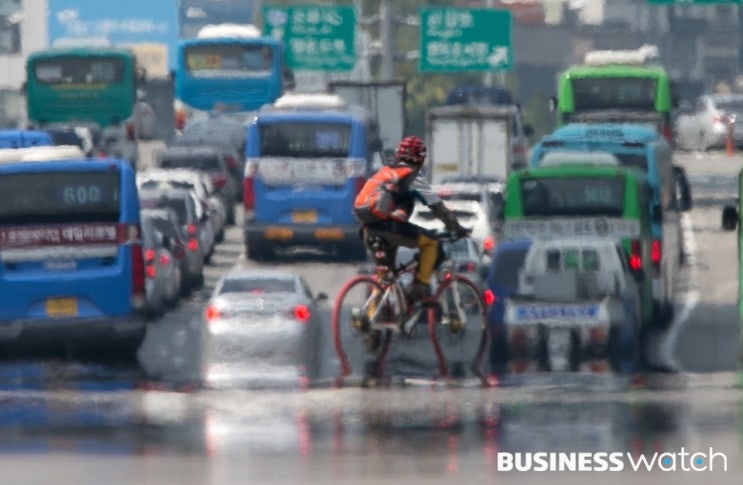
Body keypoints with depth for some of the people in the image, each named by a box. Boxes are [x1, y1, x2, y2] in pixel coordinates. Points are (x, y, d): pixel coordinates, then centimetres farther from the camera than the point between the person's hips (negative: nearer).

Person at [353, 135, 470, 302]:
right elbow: (437, 207, 6)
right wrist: (457, 229, 16)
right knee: (430, 242, 11)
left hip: (369, 228, 7)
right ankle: (420, 285, 4)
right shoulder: (413, 178, 5)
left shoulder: (383, 172, 24)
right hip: (388, 226, -7)